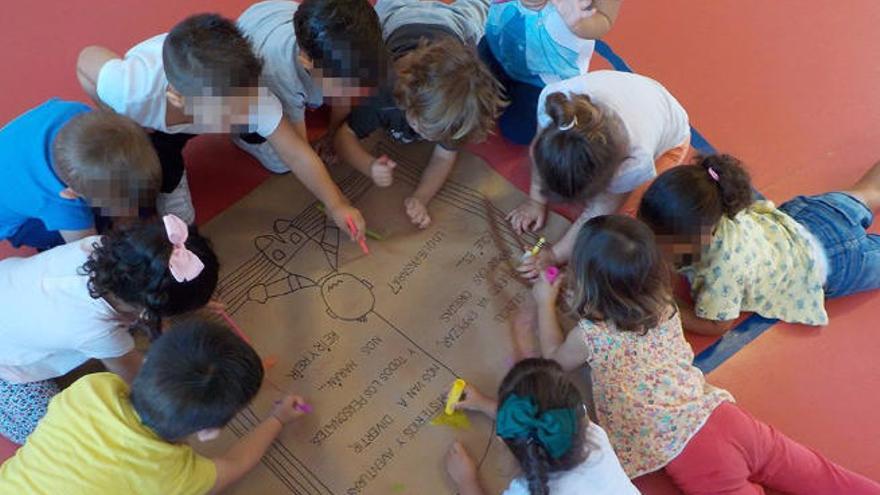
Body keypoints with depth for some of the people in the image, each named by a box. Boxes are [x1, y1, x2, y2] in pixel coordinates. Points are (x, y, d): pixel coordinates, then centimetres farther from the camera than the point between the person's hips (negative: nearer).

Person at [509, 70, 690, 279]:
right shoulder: (553, 99, -42)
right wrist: (536, 200, -13)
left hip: (669, 138, -3)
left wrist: (555, 256, -23)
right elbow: (540, 146, -20)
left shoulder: (635, 161, -47)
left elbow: (597, 214, -31)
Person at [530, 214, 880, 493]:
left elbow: (557, 358, 13)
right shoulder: (666, 307, 5)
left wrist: (545, 302, 21)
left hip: (687, 454, -6)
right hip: (722, 416, 6)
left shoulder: (590, 336, -10)